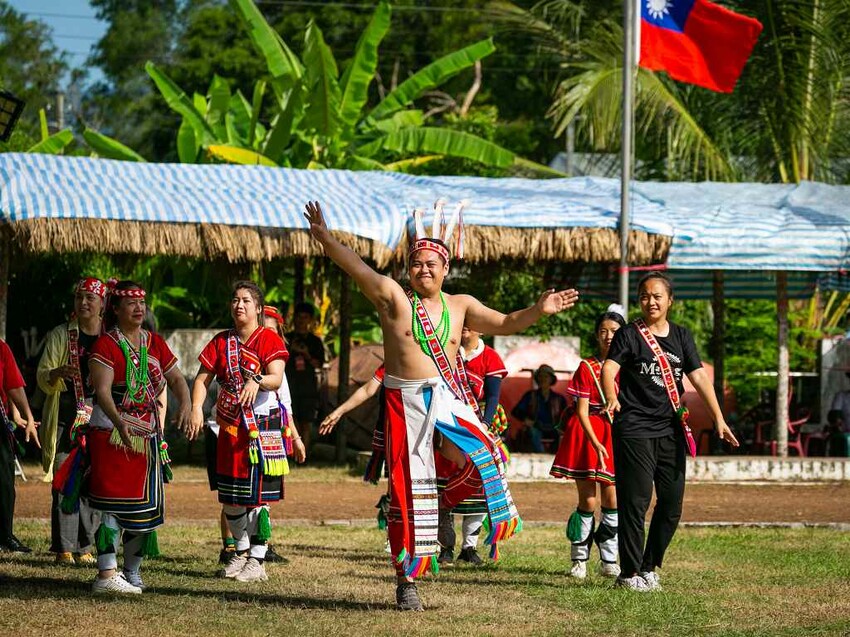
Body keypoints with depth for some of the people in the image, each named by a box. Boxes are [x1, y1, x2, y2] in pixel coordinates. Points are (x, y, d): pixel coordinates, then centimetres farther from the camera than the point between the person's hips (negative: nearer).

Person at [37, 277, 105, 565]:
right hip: (66, 419, -2)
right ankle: (64, 549, -7)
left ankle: (84, 547, 7)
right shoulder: (60, 335, 5)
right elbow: (43, 377, 1)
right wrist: (57, 373, -21)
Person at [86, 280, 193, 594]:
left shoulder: (155, 343, 13)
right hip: (112, 434, -6)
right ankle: (106, 574, -17)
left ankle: (132, 572, 19)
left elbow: (176, 379, 12)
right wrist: (119, 422, -37)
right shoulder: (106, 345, -7)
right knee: (114, 503, -13)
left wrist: (185, 407, -10)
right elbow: (102, 390, -20)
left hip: (148, 435, 6)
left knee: (145, 505, 8)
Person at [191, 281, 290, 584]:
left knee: (257, 496, -7)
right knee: (230, 498, 11)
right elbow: (202, 378, 4)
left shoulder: (269, 339, -4)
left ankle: (257, 562, -1)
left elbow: (277, 379, -17)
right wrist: (196, 407, -14)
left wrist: (258, 381, -38)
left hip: (262, 426, -5)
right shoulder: (221, 341, 10)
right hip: (229, 426, 5)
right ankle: (242, 552, 28)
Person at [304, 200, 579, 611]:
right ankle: (406, 580, 7)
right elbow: (356, 268, -13)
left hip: (449, 399, 3)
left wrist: (538, 311, -5)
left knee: (482, 456, -22)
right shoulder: (393, 297, 0)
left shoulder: (460, 306, 11)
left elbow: (505, 323, 12)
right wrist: (325, 238, -28)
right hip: (405, 402, -3)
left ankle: (443, 502, 9)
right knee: (410, 492, -2)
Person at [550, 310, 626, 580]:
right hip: (587, 434, -2)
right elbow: (582, 411, -7)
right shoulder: (587, 367, -2)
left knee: (612, 499, -1)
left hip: (615, 435, 2)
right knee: (587, 501, -2)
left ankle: (609, 562, 6)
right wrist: (596, 443, -18)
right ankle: (579, 560, 8)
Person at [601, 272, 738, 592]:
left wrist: (719, 418, -7)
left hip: (671, 430, 5)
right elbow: (609, 368, -17)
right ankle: (629, 573, 2)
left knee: (672, 504, 8)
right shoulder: (628, 335, -2)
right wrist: (611, 397, -39)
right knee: (635, 501, -5)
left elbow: (699, 377, 4)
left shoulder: (681, 336, 11)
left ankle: (649, 567, 21)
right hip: (634, 429, -5)